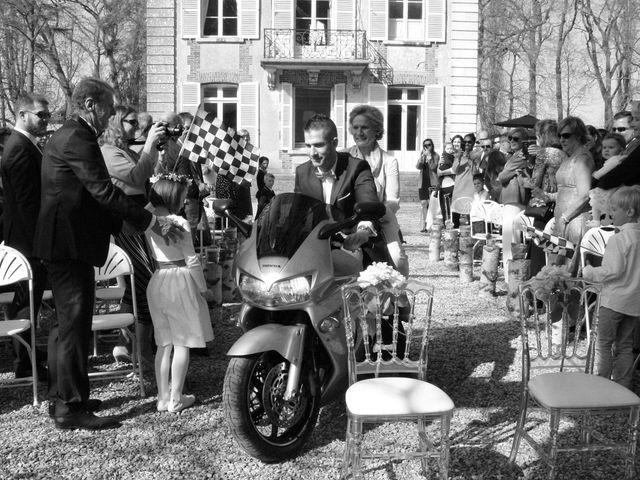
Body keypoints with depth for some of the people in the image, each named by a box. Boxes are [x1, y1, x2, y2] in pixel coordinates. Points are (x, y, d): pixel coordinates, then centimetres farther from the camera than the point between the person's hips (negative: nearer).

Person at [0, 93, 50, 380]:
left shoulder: (25, 146, 13)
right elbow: (27, 201, -24)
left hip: (25, 237, 10)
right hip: (27, 238, -10)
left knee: (25, 300, 19)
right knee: (28, 301, -1)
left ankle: (26, 353, 33)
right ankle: (25, 365, 10)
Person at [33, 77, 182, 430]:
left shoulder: (66, 135, 18)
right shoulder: (78, 139, -16)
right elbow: (104, 191, -22)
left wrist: (130, 223, 16)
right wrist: (152, 222, -18)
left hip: (61, 243, 11)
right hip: (70, 244, -11)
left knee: (65, 324, 17)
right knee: (74, 325, -5)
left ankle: (60, 398, 28)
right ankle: (71, 408, 2)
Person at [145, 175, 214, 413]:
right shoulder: (179, 223, -14)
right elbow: (192, 260, -11)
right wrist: (203, 289, -2)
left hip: (157, 281, 6)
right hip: (180, 280, -6)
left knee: (164, 343, 13)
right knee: (182, 344, 3)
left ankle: (162, 397, 16)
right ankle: (176, 399, 7)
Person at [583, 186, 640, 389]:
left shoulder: (618, 239, -18)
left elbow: (613, 271, -22)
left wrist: (589, 272, -9)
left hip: (614, 300, -7)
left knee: (604, 343, 4)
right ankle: (623, 385, 20)